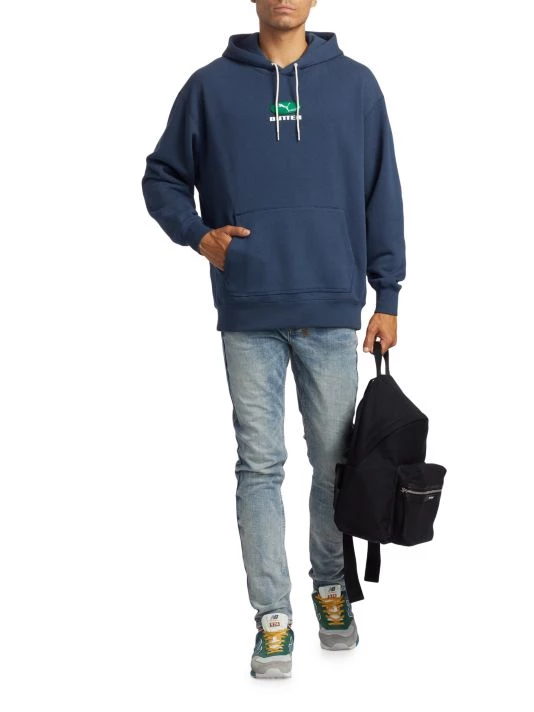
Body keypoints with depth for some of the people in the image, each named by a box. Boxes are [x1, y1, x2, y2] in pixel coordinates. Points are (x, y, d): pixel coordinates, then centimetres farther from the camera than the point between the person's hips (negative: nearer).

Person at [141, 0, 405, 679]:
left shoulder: (355, 84, 5)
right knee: (260, 466, 2)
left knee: (334, 462, 11)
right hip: (248, 316, -1)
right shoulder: (211, 86, 3)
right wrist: (198, 234, -9)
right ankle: (272, 616, 10)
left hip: (333, 312, 1)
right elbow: (162, 178, 10)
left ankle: (330, 587, 30)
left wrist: (386, 297, 3)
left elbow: (382, 194, 6)